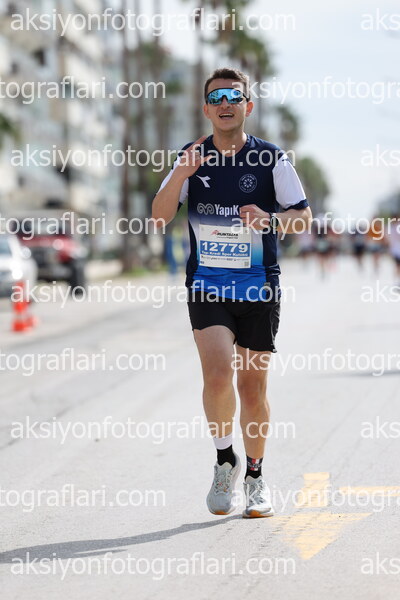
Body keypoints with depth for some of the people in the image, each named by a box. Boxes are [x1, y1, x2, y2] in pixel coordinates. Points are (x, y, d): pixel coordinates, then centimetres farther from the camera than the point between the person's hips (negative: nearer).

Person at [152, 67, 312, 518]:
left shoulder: (271, 159, 0)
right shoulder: (192, 158, 4)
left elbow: (303, 215, 1)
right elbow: (159, 215, -5)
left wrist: (269, 218, -19)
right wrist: (181, 172, -21)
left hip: (258, 287, 0)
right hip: (207, 286, 0)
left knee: (253, 387, 5)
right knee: (218, 373, -18)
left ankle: (255, 475, 24)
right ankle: (225, 460, 5)